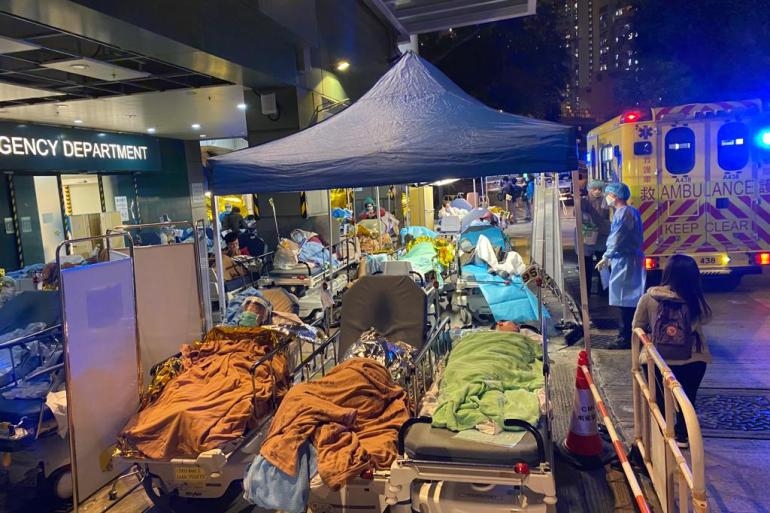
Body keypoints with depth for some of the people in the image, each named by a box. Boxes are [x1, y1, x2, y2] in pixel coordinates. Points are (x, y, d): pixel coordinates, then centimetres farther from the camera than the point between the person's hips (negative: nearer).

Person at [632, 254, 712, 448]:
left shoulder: (649, 298, -14)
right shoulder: (697, 299, -14)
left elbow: (638, 327, -4)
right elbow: (706, 318, 7)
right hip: (693, 359, 1)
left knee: (660, 399, 21)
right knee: (687, 398, 22)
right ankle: (683, 436, 34)